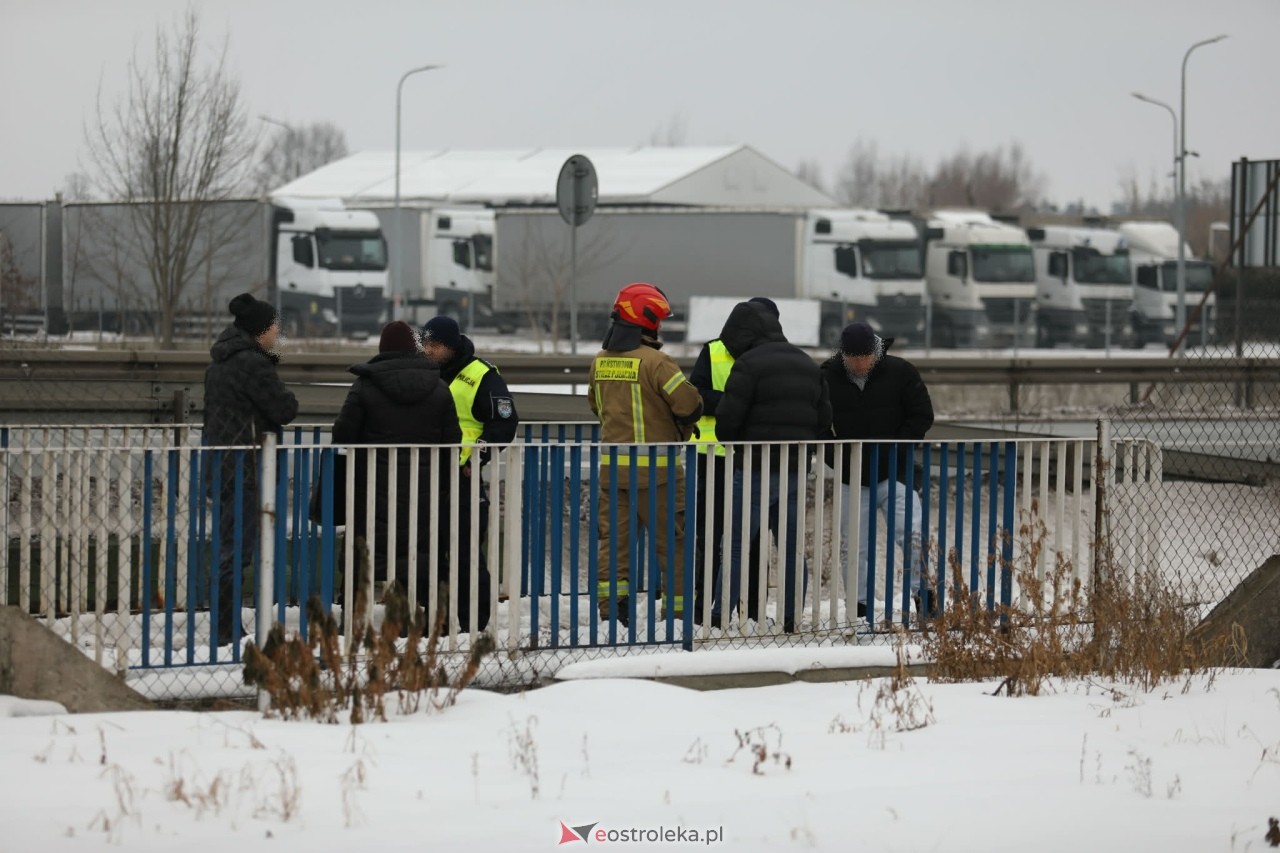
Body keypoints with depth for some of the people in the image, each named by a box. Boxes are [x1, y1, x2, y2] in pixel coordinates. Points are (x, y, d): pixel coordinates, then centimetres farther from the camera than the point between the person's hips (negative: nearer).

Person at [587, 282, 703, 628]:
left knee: (613, 535, 7)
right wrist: (681, 432, 4)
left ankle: (612, 604, 1)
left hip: (612, 465, 6)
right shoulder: (655, 361, -15)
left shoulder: (601, 361, 7)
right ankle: (680, 605, 9)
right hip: (654, 467, -6)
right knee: (671, 539, 4)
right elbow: (689, 404, -17)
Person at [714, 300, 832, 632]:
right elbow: (824, 421, 16)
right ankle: (791, 619, 11)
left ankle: (720, 617, -6)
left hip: (755, 470, -7)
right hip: (796, 473, 7)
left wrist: (732, 441, 8)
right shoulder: (808, 365, 15)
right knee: (791, 547, 11)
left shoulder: (749, 364, -10)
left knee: (735, 546, -3)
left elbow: (727, 420, -13)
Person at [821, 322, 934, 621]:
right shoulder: (828, 378, -2)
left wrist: (893, 451, -12)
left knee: (913, 535, -15)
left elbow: (922, 416, -2)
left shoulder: (900, 372, -6)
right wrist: (838, 459, -8)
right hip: (852, 481, 2)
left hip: (895, 474, -2)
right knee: (852, 549, 4)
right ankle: (858, 610, 14)